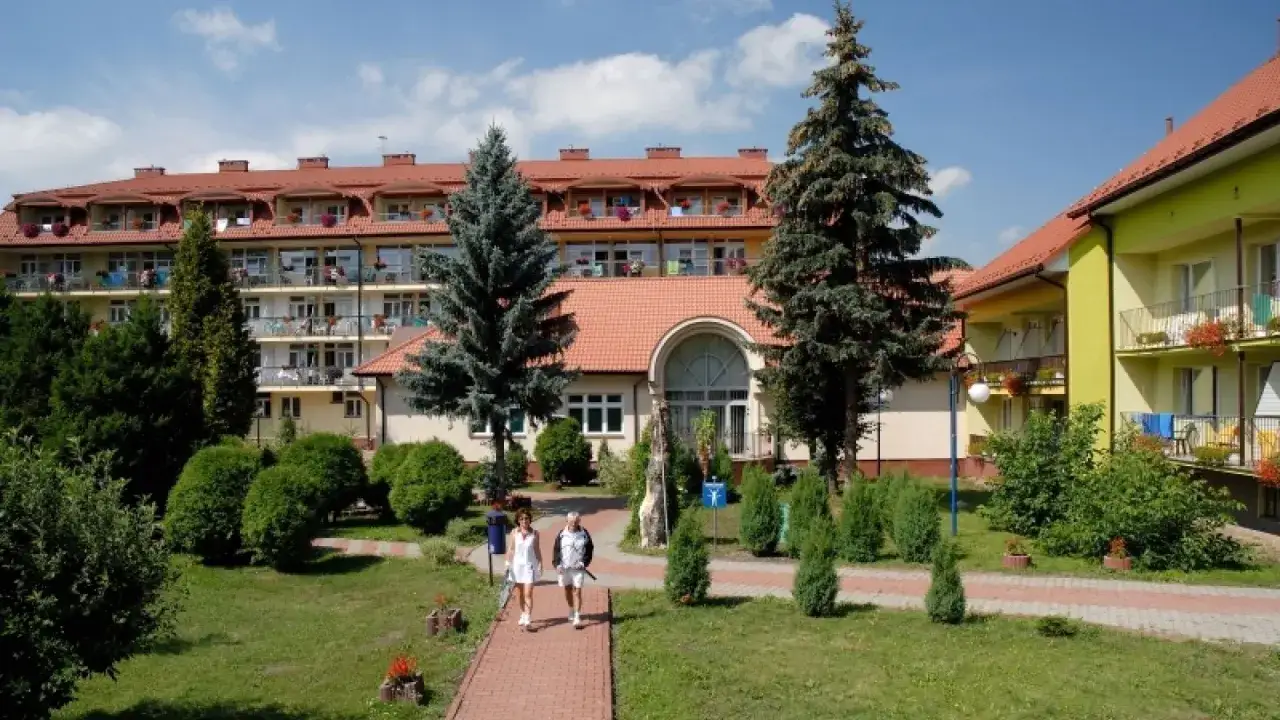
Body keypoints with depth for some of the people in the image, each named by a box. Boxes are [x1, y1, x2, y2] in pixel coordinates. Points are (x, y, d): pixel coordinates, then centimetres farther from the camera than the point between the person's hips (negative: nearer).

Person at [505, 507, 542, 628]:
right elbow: (510, 549, 2)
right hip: (517, 565, 2)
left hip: (530, 565, -2)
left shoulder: (534, 533, -3)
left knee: (528, 594, -9)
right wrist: (507, 563, -7)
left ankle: (527, 619, -11)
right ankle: (523, 615, 30)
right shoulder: (514, 532, -1)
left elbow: (537, 550, 3)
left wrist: (540, 565, 2)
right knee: (519, 594, 12)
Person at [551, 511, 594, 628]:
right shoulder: (562, 534, -1)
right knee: (567, 589, 14)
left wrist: (584, 562, -5)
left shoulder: (584, 534, -3)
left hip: (578, 567, -2)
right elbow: (556, 550, 4)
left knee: (577, 591, -6)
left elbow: (589, 548, 5)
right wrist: (557, 564, -6)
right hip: (564, 567, 2)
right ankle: (571, 610, 36)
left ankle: (577, 617, -4)